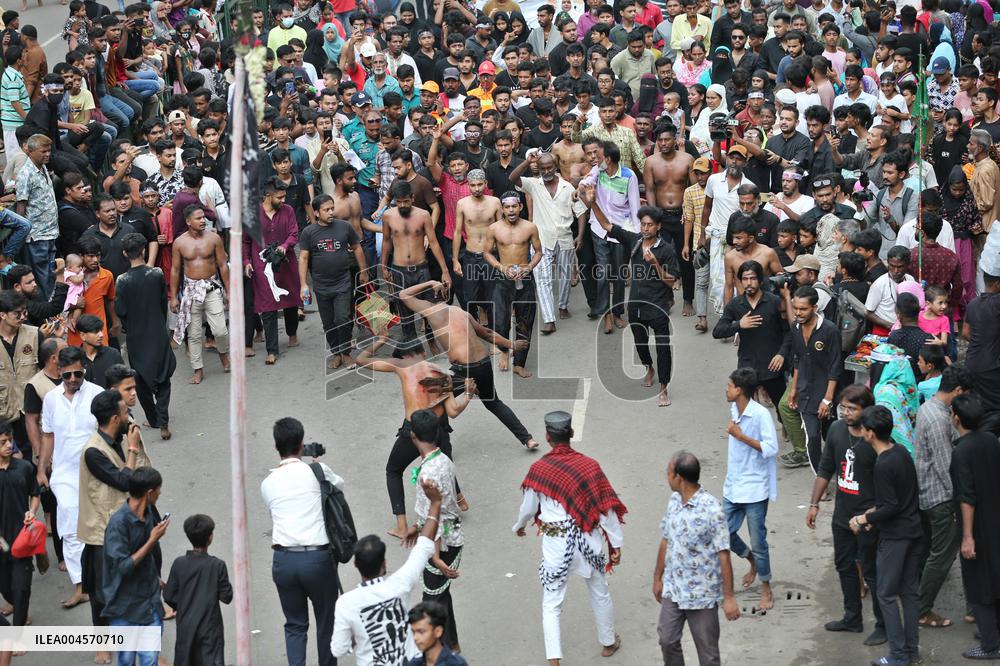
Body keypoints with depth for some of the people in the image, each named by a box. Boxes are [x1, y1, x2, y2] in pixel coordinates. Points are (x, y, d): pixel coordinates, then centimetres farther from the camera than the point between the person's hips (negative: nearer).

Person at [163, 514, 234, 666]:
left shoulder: (179, 564, -5)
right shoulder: (217, 565, -11)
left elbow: (169, 597, -1)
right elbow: (226, 597, -8)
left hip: (185, 627, 3)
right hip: (210, 628, -3)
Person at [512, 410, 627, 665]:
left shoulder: (539, 468, -12)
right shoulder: (589, 465, -11)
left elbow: (528, 508, 0)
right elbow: (606, 508, -8)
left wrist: (518, 527, 21)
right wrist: (616, 543, 2)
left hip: (556, 544, -2)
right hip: (588, 539, 2)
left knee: (551, 605, 8)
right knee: (600, 593, 24)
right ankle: (609, 642, 41)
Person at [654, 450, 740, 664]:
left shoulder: (711, 510, -23)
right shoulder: (674, 500, -1)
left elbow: (723, 556, -19)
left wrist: (729, 597, -17)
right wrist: (657, 578, 17)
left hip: (702, 595, -7)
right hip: (672, 589, 7)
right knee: (668, 641, 17)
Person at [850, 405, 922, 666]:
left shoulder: (883, 465, -23)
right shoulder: (902, 453, 4)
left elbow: (891, 508, -21)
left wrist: (863, 519, -9)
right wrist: (875, 512, 15)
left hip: (895, 536, -8)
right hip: (914, 530, 8)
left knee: (886, 595, 1)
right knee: (909, 591, 14)